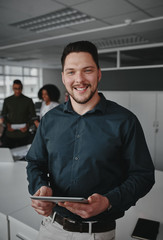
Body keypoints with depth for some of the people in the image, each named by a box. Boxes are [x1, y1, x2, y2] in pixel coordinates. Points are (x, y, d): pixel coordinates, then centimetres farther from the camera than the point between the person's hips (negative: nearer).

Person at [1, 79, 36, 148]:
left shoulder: (28, 101, 4)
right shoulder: (7, 100, 10)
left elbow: (33, 116, 6)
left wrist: (27, 126, -10)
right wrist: (7, 125, -6)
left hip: (23, 133, -1)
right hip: (9, 133, 1)